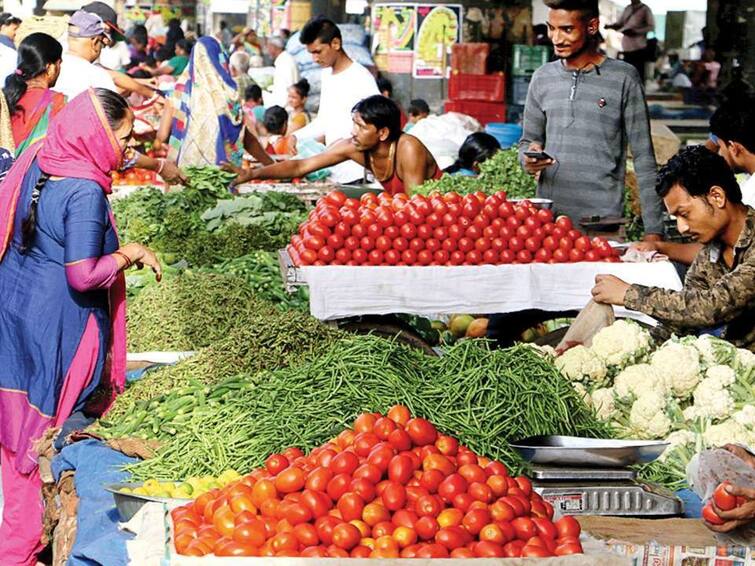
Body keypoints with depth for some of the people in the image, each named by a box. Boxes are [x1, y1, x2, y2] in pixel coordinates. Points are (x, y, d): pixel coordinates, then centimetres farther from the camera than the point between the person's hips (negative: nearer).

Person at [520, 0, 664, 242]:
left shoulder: (623, 78, -3)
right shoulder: (543, 78, 9)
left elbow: (643, 158, -3)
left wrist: (653, 229, -8)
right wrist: (529, 159, -8)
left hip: (603, 222, -4)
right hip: (547, 218, 4)